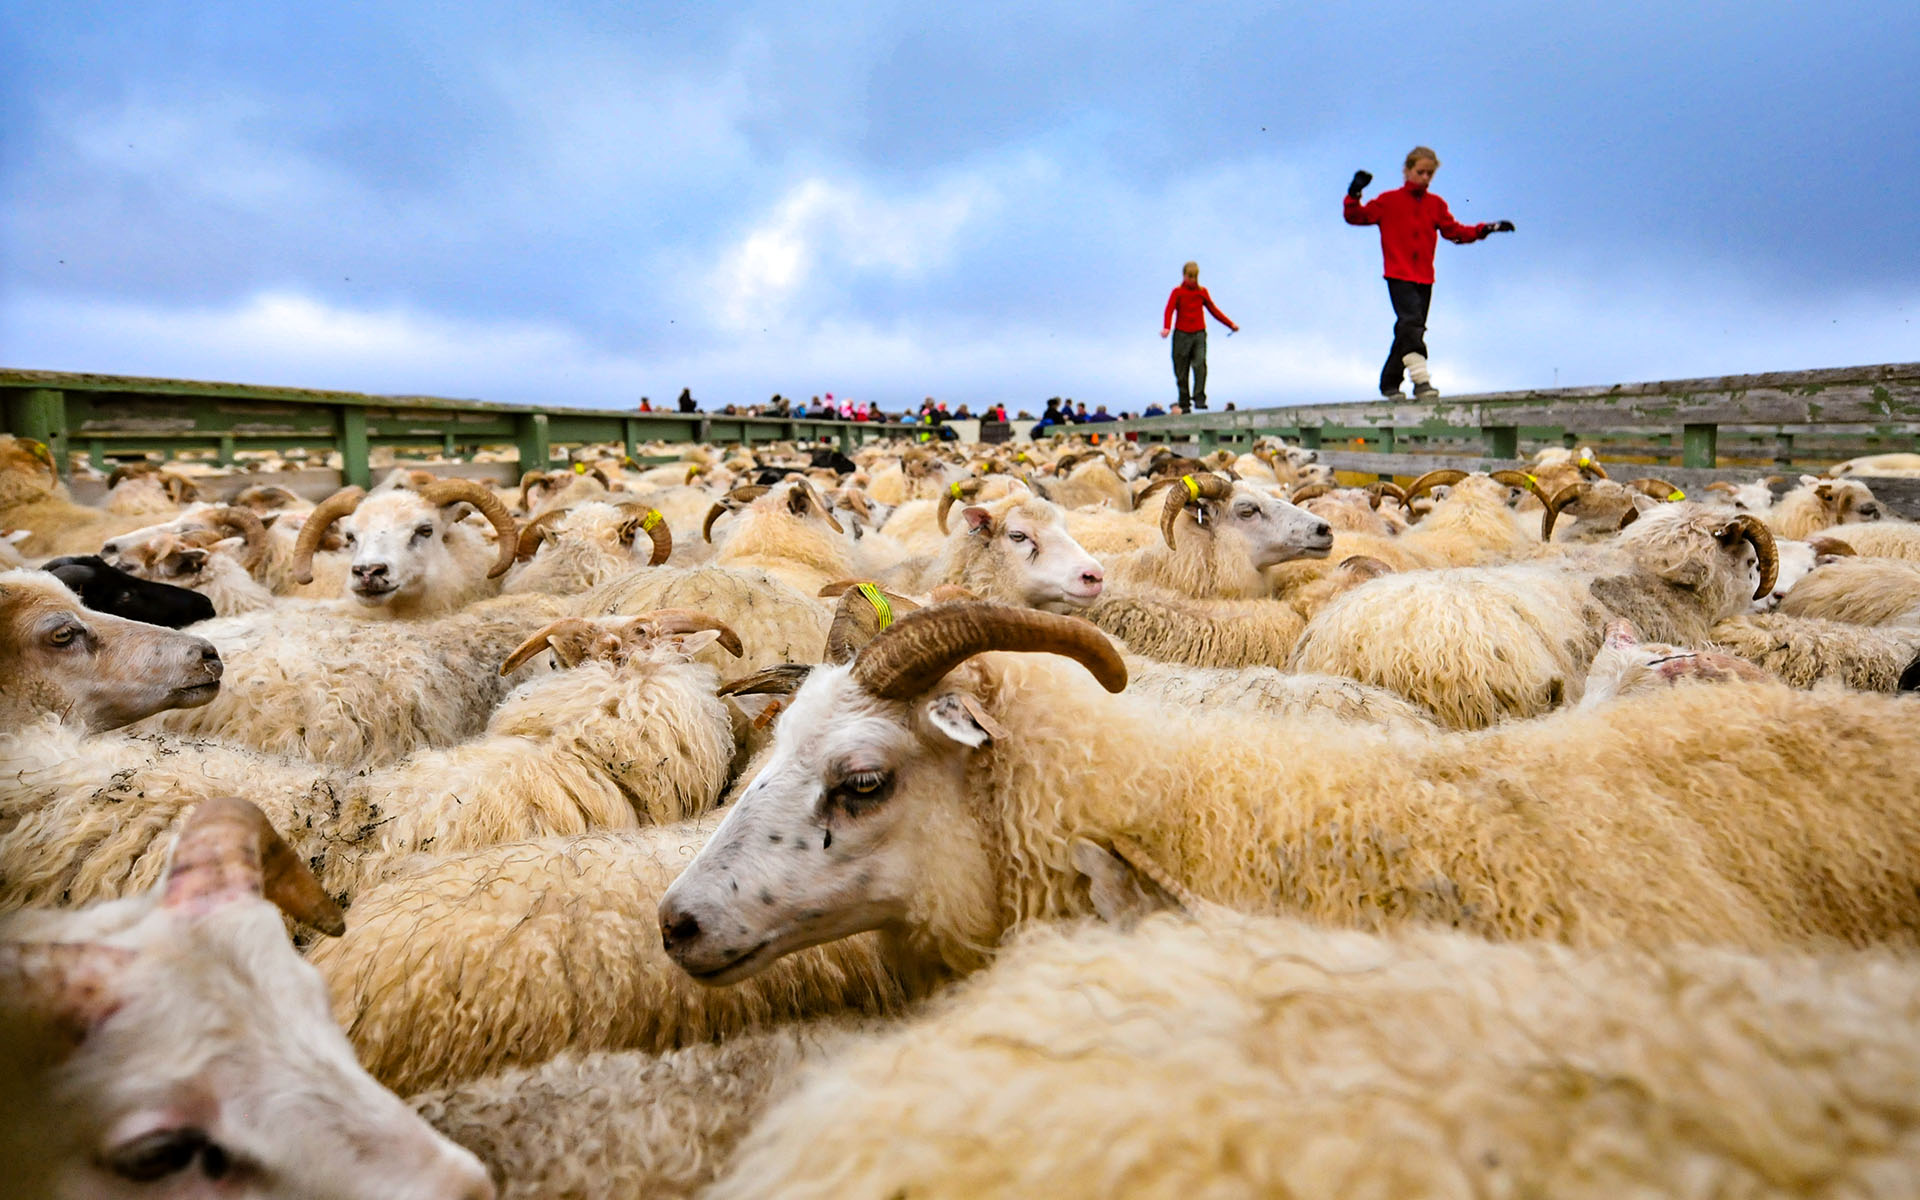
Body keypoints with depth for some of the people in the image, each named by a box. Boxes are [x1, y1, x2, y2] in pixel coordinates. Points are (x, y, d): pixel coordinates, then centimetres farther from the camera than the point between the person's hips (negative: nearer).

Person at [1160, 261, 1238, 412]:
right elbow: (1169, 310, -7)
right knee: (1181, 371, 1)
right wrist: (1166, 327, -26)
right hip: (1181, 334, -1)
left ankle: (1199, 399, -21)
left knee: (1200, 365, -19)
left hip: (1199, 334, 1)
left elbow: (1214, 310, 17)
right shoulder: (1177, 292, 6)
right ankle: (1184, 404, 7)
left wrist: (1230, 324, 10)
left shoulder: (1202, 292, 14)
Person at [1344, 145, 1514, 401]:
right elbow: (1357, 216, -2)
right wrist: (1354, 195, -20)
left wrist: (1486, 229, 6)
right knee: (1412, 322, -23)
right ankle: (1421, 380, -32)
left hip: (1424, 278, 6)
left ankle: (1390, 383, 18)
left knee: (1408, 330, 8)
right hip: (1399, 275, -6)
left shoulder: (1436, 204, 14)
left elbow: (1454, 231, 16)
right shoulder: (1389, 201, 2)